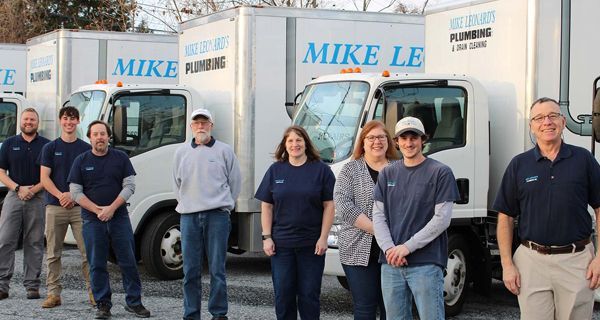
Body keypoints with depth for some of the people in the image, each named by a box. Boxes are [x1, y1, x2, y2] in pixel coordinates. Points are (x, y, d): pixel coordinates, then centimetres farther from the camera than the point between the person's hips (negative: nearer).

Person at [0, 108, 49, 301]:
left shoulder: (46, 145, 6)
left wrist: (33, 190, -11)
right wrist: (18, 188, -10)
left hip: (37, 198, -1)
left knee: (34, 243, 3)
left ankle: (32, 285, 8)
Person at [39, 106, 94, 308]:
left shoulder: (86, 149, 7)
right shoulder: (50, 148, 8)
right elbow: (44, 178, 1)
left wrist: (73, 195, -12)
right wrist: (60, 195, -15)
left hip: (80, 206, -1)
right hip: (54, 207, 1)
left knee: (88, 252, -4)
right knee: (53, 254, 4)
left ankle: (93, 292, 1)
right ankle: (53, 293, 10)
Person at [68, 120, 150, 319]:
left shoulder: (121, 158, 5)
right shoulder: (81, 161, 4)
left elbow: (129, 186, -1)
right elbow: (76, 192, 0)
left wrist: (111, 208, -11)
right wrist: (98, 210, -11)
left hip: (119, 216, 0)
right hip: (92, 219, 0)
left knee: (128, 261, 1)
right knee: (97, 264, 2)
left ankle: (134, 302, 10)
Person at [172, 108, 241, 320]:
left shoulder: (224, 151, 4)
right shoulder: (182, 152, 11)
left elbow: (235, 183, 9)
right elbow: (177, 184, 20)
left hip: (217, 216, -2)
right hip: (189, 217, 2)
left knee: (217, 270, -1)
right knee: (190, 271, 4)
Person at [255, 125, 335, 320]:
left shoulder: (321, 170, 1)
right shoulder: (275, 170, 7)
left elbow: (329, 205, -1)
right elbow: (266, 206, 7)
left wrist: (323, 238, -7)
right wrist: (267, 237, 0)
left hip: (311, 245, -2)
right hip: (281, 244, 2)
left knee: (309, 295, 3)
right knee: (283, 295, 4)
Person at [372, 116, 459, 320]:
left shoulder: (440, 173, -1)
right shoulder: (387, 174, 13)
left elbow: (442, 219, -8)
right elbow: (378, 216, 9)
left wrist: (407, 247, -12)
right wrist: (389, 249, -8)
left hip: (426, 263, -4)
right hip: (391, 264, 4)